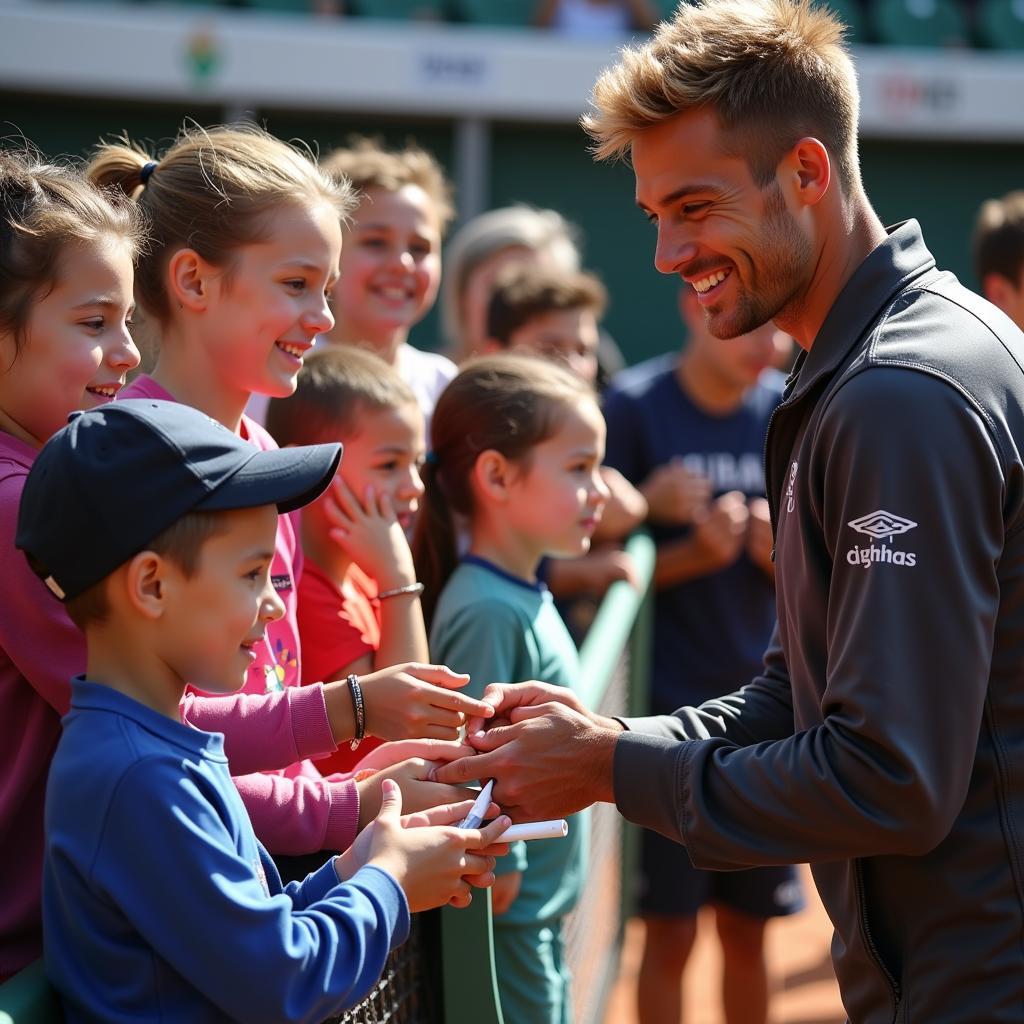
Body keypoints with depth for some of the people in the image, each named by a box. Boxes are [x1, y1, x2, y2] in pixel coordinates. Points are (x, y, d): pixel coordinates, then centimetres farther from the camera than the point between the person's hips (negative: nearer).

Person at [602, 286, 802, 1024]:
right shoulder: (636, 407, -8)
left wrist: (783, 552, -12)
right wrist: (695, 554, -20)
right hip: (669, 703, -4)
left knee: (748, 928, 10)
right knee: (671, 931, -1)